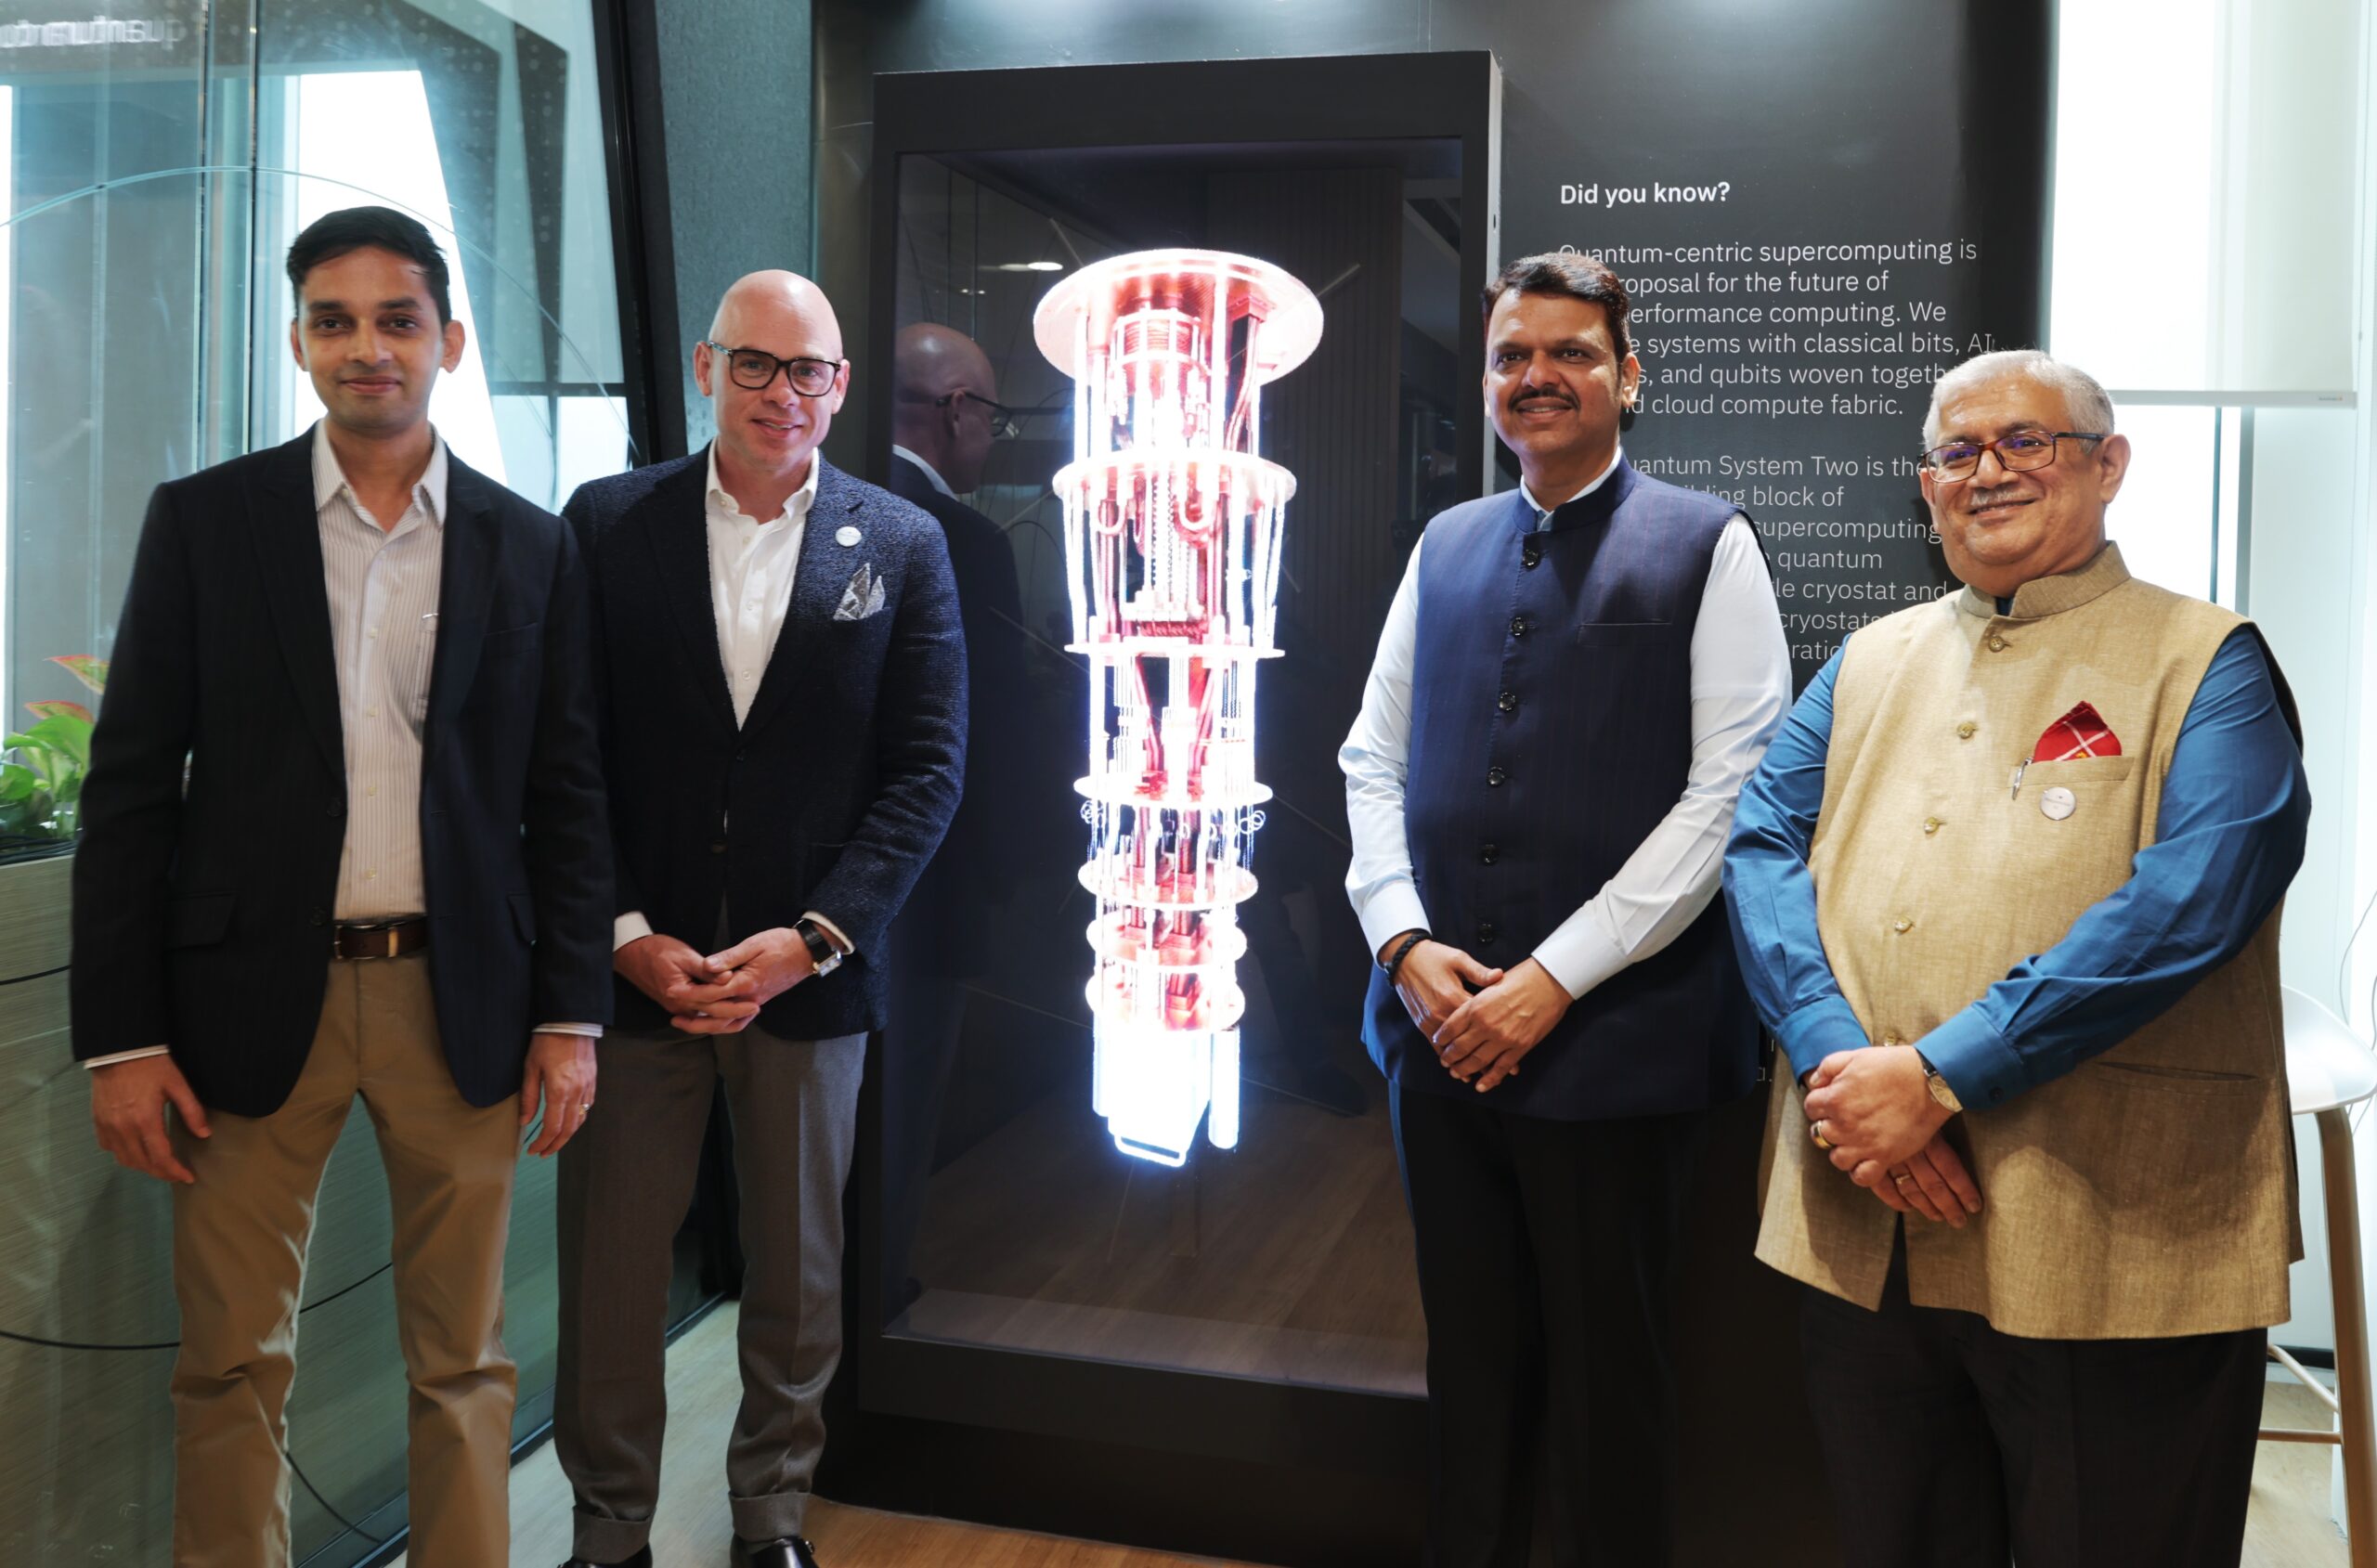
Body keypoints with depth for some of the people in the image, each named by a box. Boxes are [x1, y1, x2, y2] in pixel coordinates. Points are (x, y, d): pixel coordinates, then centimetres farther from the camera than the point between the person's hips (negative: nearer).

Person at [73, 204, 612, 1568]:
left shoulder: (532, 547, 5)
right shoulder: (204, 521, 2)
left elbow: (567, 793, 6)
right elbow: (131, 785, 1)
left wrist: (572, 1015, 0)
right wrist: (120, 1035, -4)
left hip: (463, 1000, 1)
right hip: (256, 995, 0)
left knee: (465, 1360, 10)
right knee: (234, 1363, 8)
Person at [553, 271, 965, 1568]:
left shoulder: (903, 546, 2)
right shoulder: (607, 522, 2)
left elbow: (927, 768, -1)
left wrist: (812, 938, -10)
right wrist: (624, 934, -9)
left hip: (809, 973, 1)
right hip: (633, 964, 0)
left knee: (797, 1270, 12)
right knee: (610, 1268, 7)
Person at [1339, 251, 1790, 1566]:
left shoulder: (1705, 546, -3)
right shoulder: (1444, 549, 12)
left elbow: (1729, 794, -10)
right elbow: (1373, 760, 12)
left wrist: (1551, 980, -15)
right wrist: (1406, 941, -5)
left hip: (1611, 1042, -4)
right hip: (1439, 1031, 4)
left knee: (1607, 1378, 10)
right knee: (1470, 1357, 16)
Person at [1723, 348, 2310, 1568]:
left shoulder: (2204, 664, -1)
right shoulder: (1870, 661, 14)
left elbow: (2192, 898, -16)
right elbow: (1763, 842, 3)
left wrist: (1940, 1075, -21)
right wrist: (1839, 1062, -14)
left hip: (2111, 1253, -4)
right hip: (1863, 1232, 5)